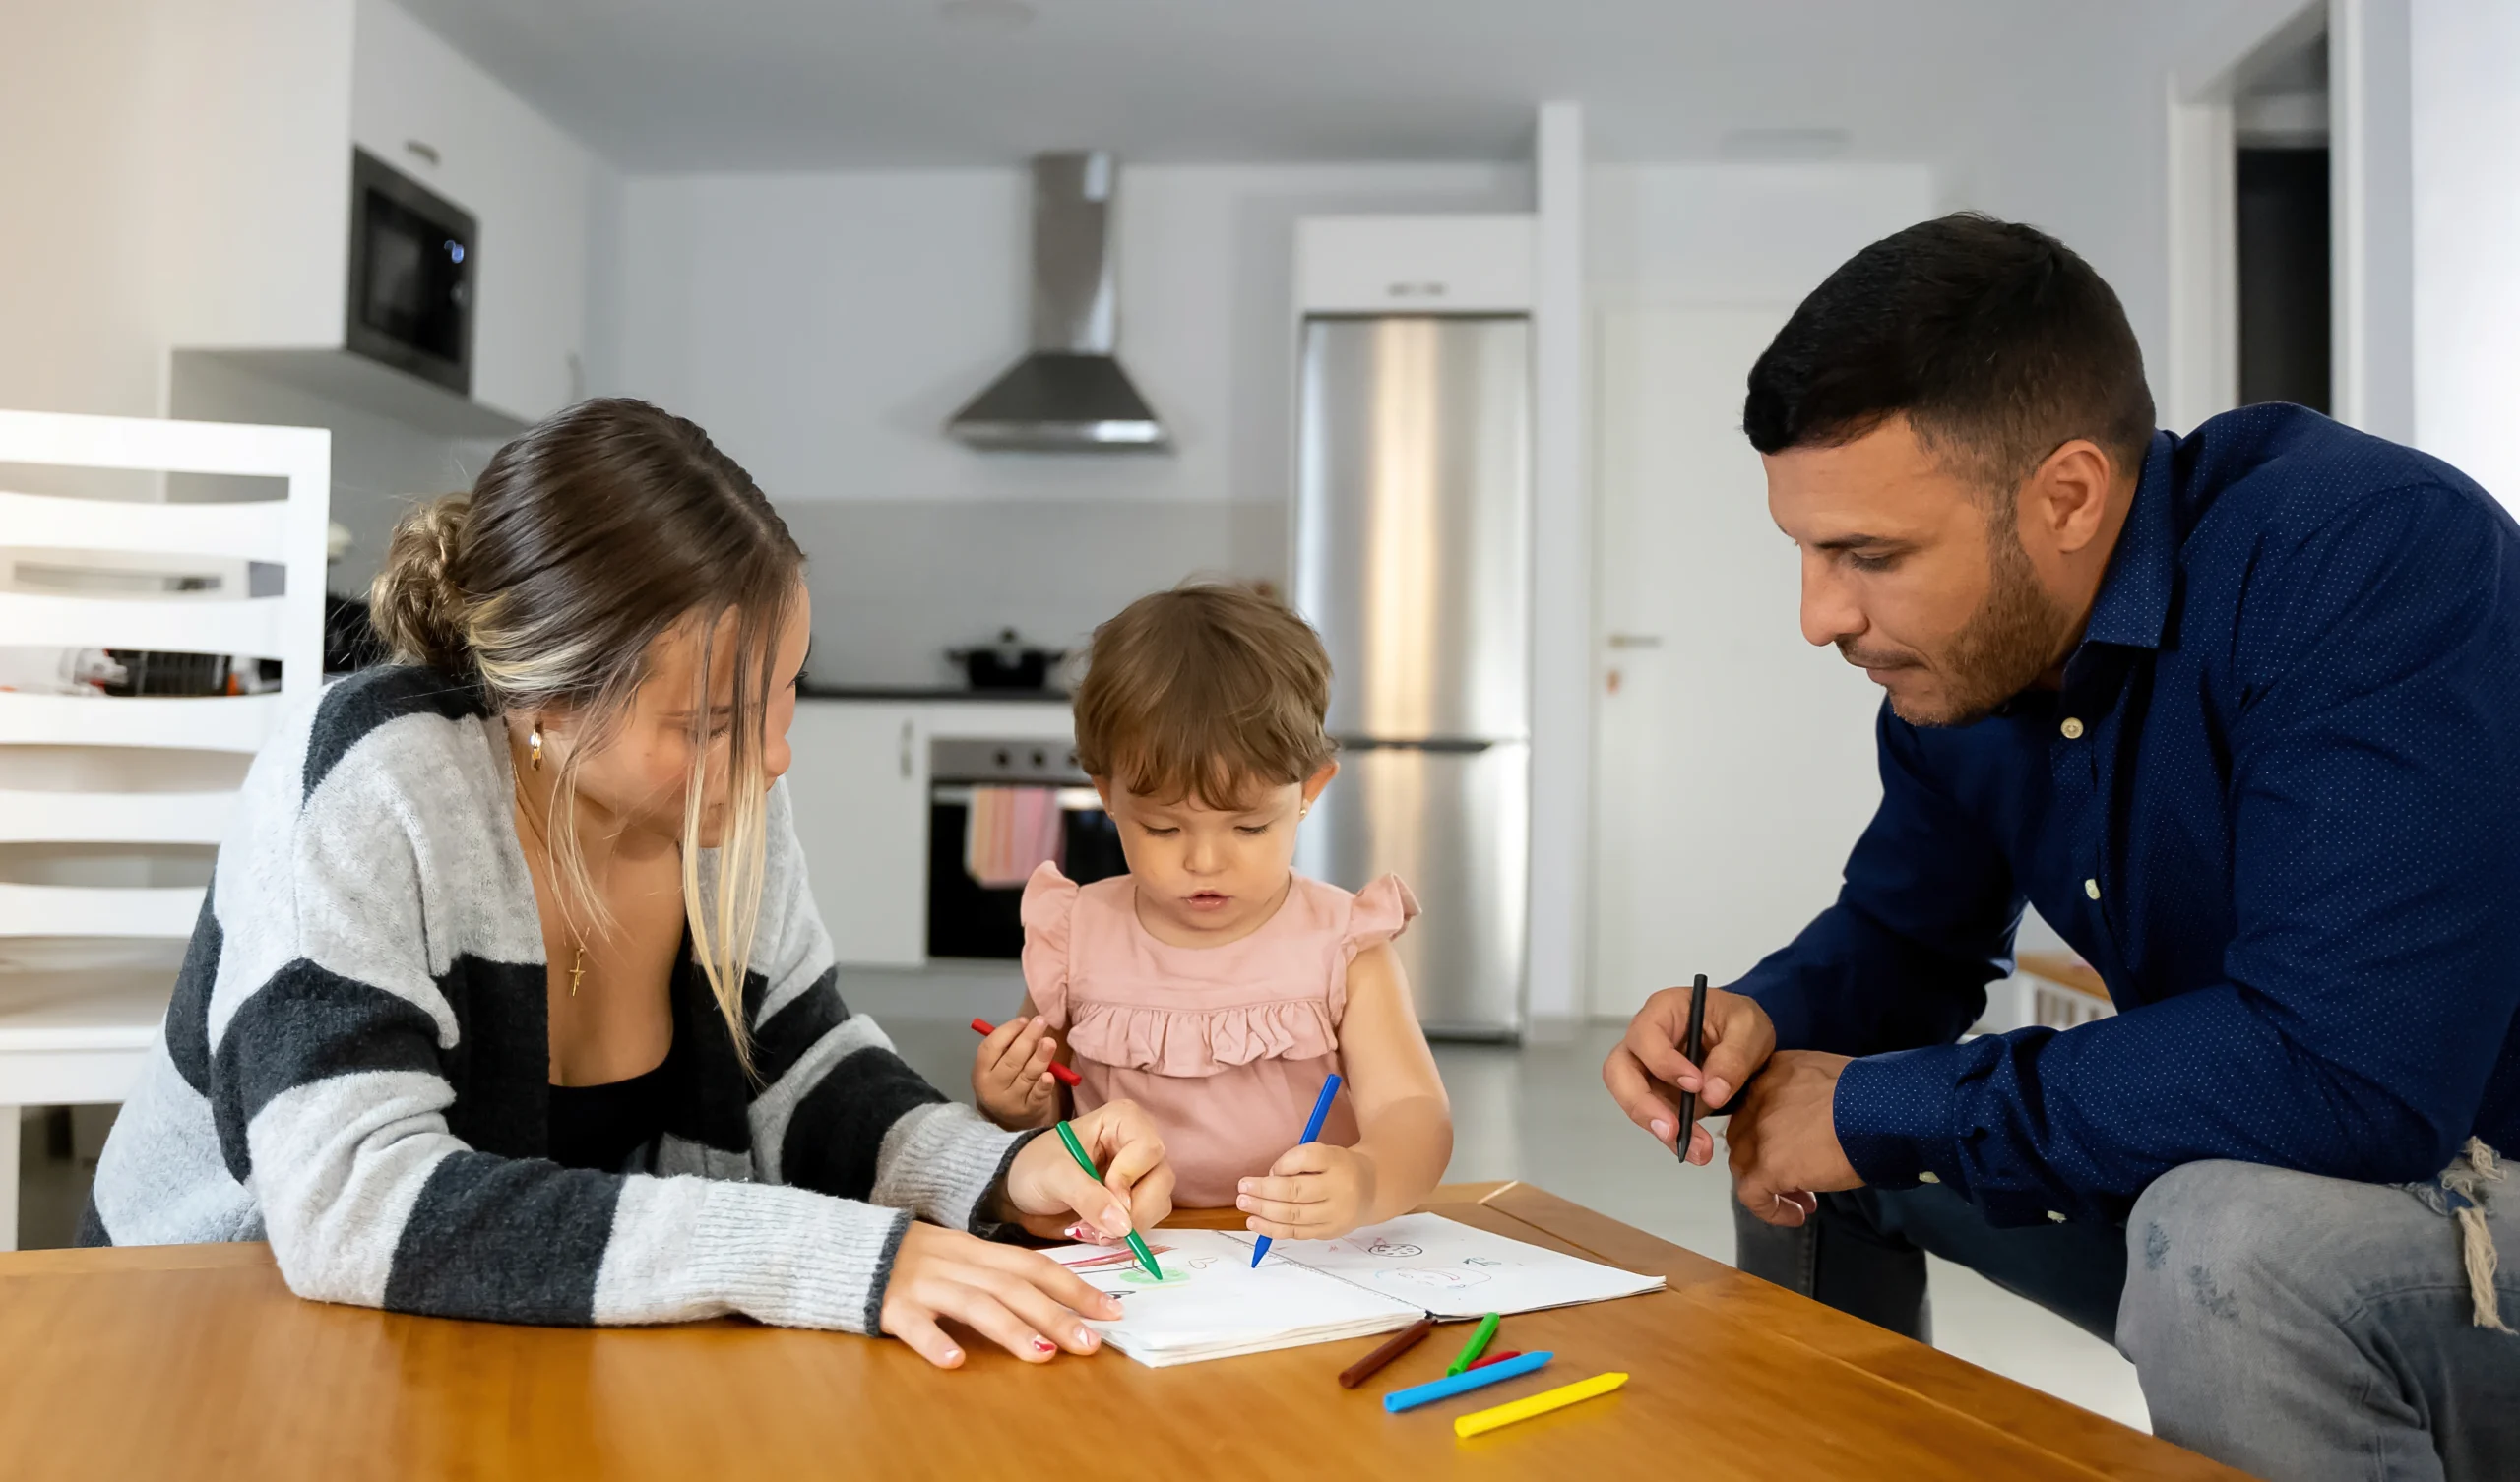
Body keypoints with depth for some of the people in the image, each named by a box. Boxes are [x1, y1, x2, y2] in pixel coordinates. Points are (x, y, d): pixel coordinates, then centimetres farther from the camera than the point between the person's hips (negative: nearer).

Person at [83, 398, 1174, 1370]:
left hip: (550, 1358, 5)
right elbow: (350, 1212, -33)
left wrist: (1002, 1173, -16)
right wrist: (833, 1257, -36)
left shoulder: (726, 784, -8)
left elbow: (798, 1069, 3)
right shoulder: (377, 787, -24)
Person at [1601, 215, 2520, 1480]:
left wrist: (1882, 1109, -26)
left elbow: (2348, 1075, -36)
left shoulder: (2374, 557, -28)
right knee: (1783, 1127, 6)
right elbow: (1910, 932, 9)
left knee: (2232, 1225, -35)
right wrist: (1768, 1019, -15)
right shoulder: (1954, 651, -5)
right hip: (2210, 1168, 7)